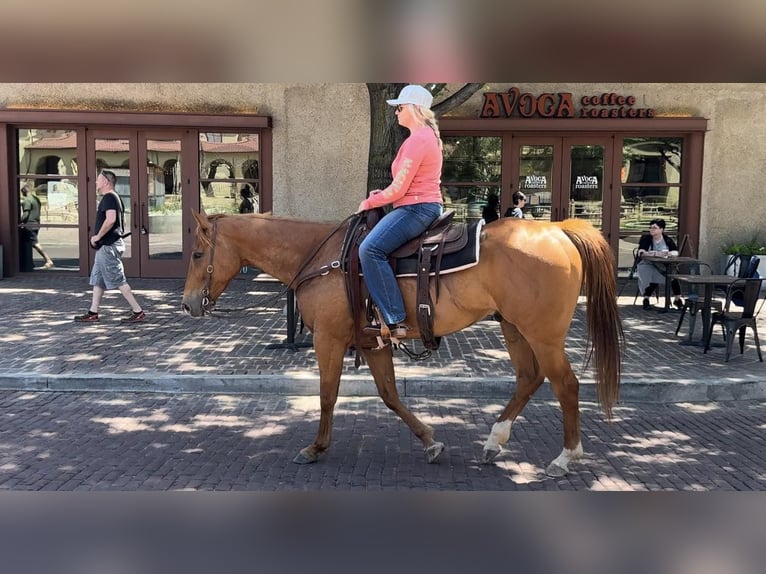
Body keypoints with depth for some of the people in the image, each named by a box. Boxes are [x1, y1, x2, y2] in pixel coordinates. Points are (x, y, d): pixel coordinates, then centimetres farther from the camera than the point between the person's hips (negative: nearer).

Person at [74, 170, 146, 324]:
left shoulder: (109, 197, -14)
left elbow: (110, 219, -28)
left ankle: (138, 312, -5)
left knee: (118, 280, -8)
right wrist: (99, 238, 17)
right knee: (98, 280, 13)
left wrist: (98, 236, -18)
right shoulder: (111, 197, 18)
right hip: (106, 246, 11)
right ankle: (93, 313, 18)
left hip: (108, 247, -11)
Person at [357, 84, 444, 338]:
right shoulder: (426, 136, 19)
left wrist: (369, 202, -2)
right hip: (423, 205, 11)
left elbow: (399, 189, -16)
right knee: (373, 246, 18)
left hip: (416, 209, -11)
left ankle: (395, 321, -27)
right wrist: (383, 194, 13)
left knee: (370, 249, -25)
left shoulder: (417, 139, -15)